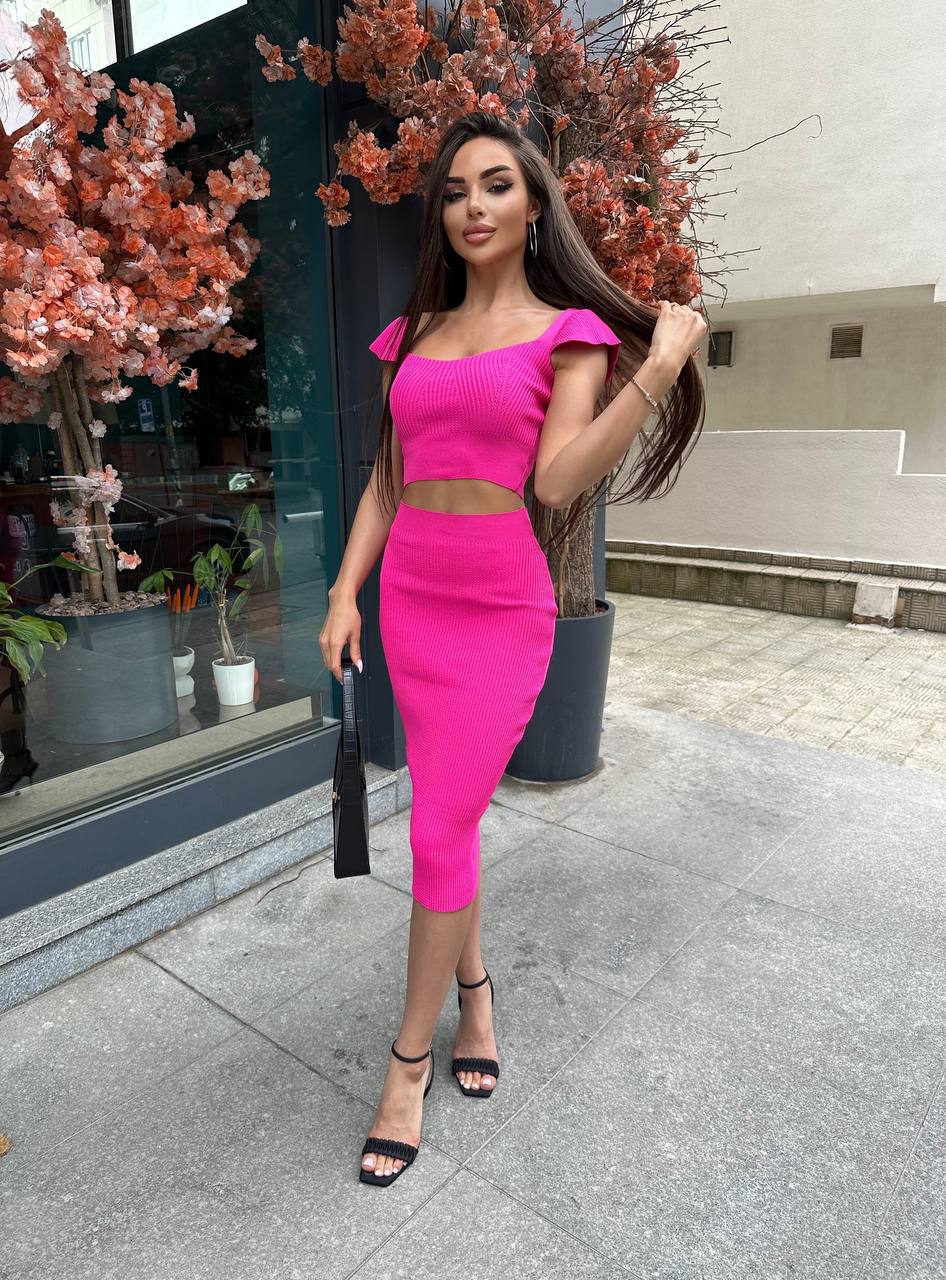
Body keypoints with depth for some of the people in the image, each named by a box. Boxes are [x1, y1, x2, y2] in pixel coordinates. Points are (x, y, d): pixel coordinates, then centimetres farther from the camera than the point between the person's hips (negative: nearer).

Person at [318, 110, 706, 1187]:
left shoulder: (567, 331, 0)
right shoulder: (414, 333, 13)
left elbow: (558, 482, -13)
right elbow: (386, 479, 13)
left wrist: (658, 373, -20)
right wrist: (345, 594, 7)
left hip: (503, 609, -4)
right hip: (409, 600, 5)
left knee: (440, 834, -2)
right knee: (452, 820, 13)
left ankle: (410, 1058, 19)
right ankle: (474, 989, 37)